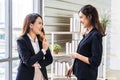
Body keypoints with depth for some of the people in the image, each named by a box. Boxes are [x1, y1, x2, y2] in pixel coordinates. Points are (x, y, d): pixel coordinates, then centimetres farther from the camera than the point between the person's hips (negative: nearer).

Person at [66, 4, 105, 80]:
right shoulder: (87, 34, 7)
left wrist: (77, 55, -15)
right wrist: (73, 67, 17)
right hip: (81, 73, 8)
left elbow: (95, 62, -20)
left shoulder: (95, 35, -18)